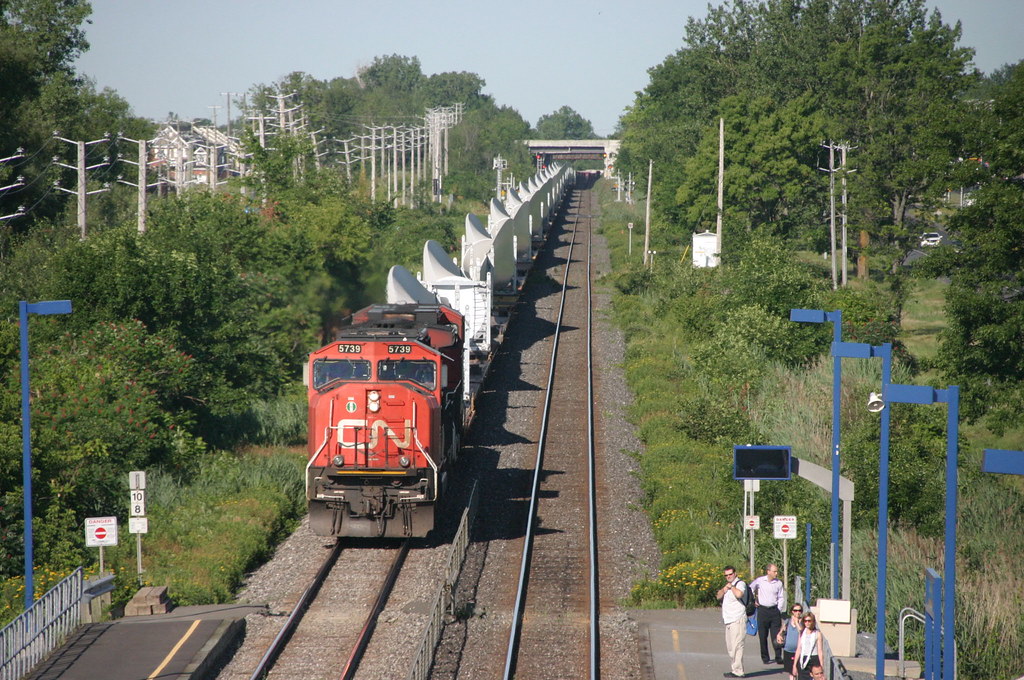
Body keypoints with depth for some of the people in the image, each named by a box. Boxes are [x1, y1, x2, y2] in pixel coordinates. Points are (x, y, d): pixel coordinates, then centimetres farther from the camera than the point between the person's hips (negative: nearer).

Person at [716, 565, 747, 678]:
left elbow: (739, 594, -26)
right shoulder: (727, 585, 22)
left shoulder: (740, 583, -6)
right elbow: (719, 596, 13)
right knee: (729, 648, 12)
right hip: (729, 621, 10)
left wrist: (731, 586, -10)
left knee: (736, 646, -12)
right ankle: (736, 669, 18)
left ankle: (738, 671, -12)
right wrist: (725, 588, -4)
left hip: (737, 620, -10)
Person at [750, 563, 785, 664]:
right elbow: (750, 589, 13)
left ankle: (778, 657, -2)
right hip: (762, 609, -1)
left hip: (774, 610, 1)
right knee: (763, 636, 2)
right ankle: (765, 658, 9)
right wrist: (753, 600, 7)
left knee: (776, 635, -4)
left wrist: (779, 610, 1)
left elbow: (781, 598, 8)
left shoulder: (779, 583, 2)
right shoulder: (759, 581, -2)